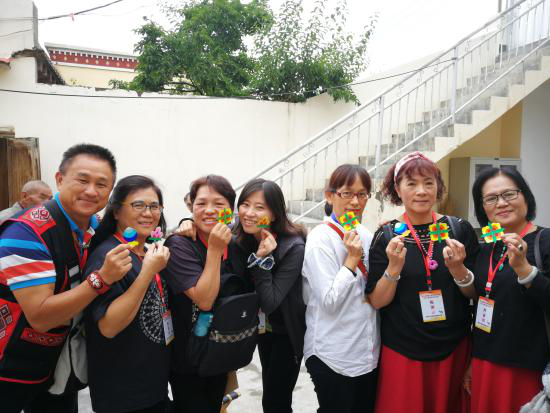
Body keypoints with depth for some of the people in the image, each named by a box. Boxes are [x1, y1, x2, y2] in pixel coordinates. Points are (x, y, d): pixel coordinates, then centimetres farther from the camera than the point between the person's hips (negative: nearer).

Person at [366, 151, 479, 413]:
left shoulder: (459, 229, -5)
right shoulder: (387, 236, -9)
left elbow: (476, 294, 0)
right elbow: (377, 302, -8)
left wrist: (458, 269, -20)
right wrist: (394, 267, -24)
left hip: (453, 349, 2)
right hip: (402, 352, -2)